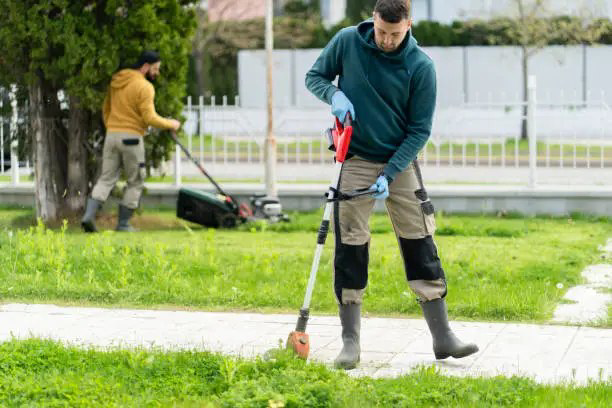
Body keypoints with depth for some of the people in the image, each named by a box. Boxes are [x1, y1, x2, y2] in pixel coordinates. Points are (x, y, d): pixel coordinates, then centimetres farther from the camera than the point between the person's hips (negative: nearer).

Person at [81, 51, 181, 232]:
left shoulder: (116, 81, 13)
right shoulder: (144, 87, -11)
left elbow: (106, 109, 19)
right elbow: (150, 118, -16)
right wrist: (171, 124, -2)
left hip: (112, 135, 6)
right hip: (131, 138, -6)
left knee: (106, 179, 7)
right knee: (135, 183, 7)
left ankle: (89, 215, -10)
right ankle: (123, 224, 7)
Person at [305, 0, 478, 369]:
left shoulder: (421, 66, -12)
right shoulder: (347, 42, -8)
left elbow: (420, 130, -8)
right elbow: (315, 76, 8)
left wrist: (389, 175, -17)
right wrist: (334, 94, -15)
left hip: (401, 162, 0)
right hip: (355, 161, 0)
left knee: (421, 246, -1)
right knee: (350, 249, -2)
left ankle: (442, 337, 6)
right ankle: (351, 341, 7)